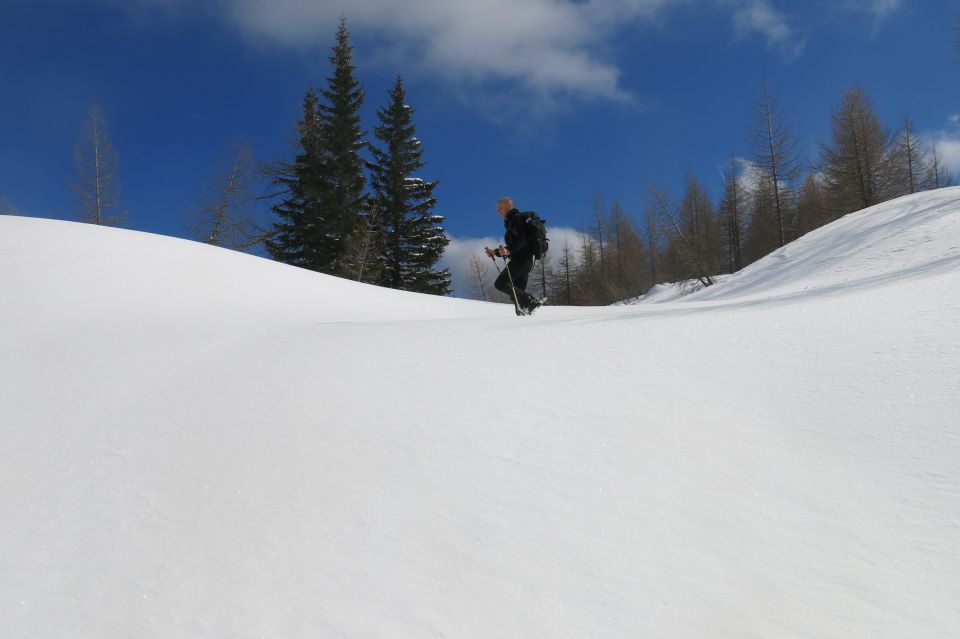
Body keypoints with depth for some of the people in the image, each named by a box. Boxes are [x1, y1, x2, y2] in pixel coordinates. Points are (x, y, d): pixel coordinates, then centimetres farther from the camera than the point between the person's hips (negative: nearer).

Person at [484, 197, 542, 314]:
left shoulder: (515, 219, -3)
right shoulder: (512, 222, 27)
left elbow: (521, 239, -20)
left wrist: (508, 250, -32)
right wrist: (495, 252, 27)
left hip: (521, 259, -10)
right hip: (527, 260, 10)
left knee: (500, 284, -14)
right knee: (517, 291, 7)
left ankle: (531, 301, -21)